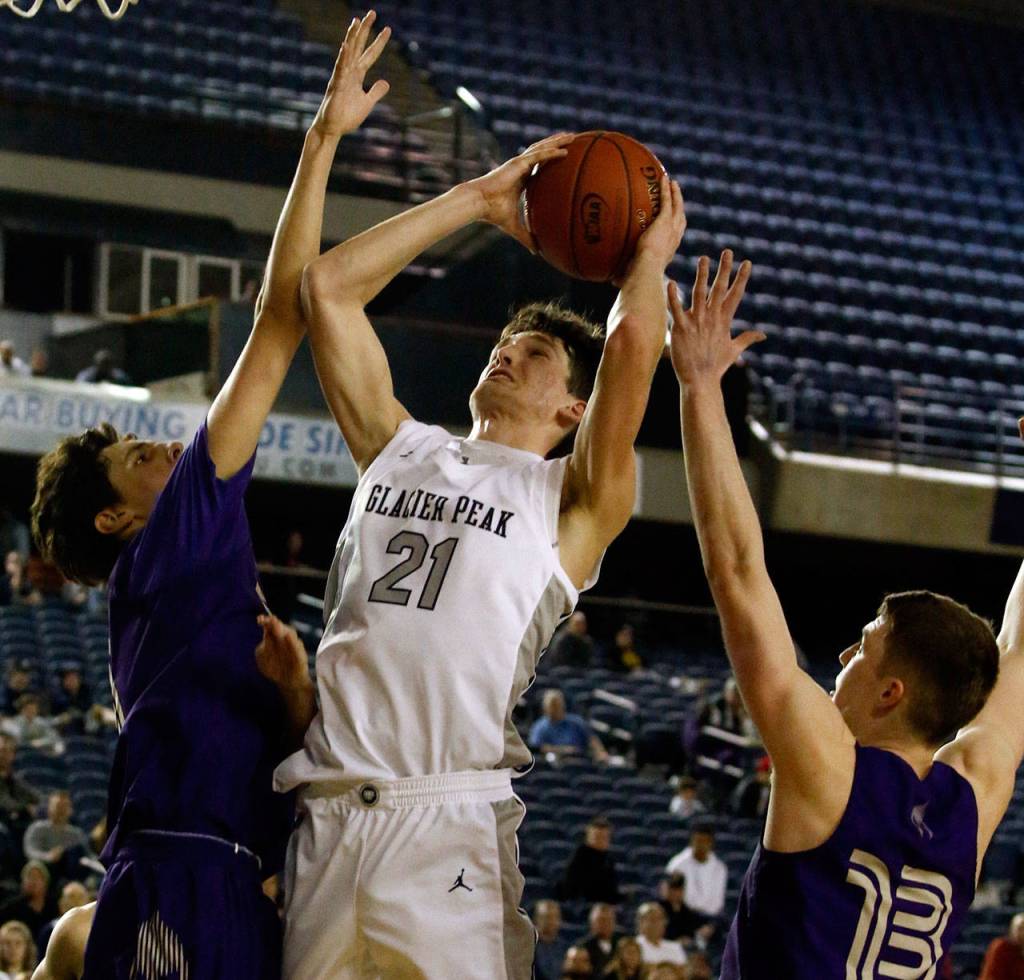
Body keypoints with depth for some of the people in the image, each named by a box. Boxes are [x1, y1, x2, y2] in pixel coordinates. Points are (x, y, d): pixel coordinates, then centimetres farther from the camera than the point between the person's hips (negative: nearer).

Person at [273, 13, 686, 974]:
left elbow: (633, 347, -7)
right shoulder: (401, 450, 21)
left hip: (448, 829, -4)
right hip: (329, 815, 4)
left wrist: (649, 257, 14)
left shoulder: (572, 499, 8)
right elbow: (325, 288, 17)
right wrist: (481, 200, 20)